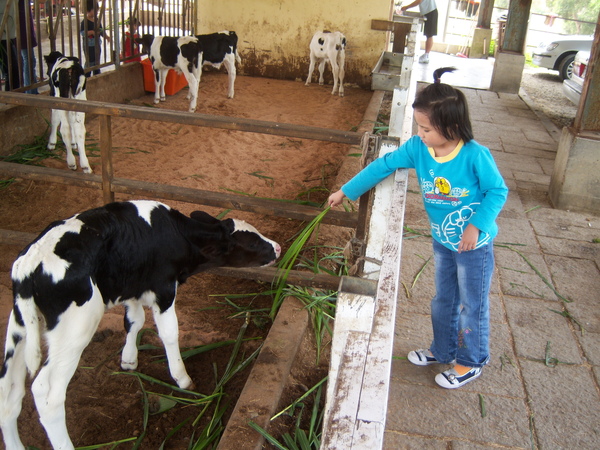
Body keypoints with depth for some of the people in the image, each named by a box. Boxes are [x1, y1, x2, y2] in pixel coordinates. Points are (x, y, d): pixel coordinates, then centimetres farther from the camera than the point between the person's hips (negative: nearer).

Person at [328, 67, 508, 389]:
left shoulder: (475, 155, -26)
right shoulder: (417, 147, -13)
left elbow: (498, 191, -15)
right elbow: (383, 166, -6)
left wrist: (476, 225, -27)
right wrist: (346, 191, -2)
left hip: (474, 243, -5)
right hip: (441, 240, 6)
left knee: (472, 304, 11)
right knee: (443, 299, 23)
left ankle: (471, 363, 32)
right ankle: (442, 351, 45)